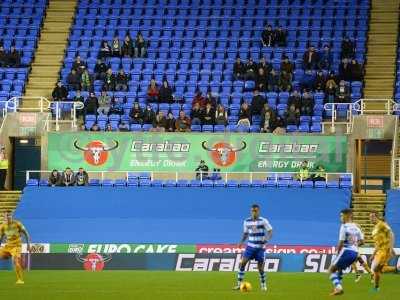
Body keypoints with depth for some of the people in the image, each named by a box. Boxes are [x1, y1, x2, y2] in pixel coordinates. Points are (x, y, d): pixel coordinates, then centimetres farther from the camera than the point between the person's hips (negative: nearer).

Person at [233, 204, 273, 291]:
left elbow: (270, 232, -8)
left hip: (260, 247, -3)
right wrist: (242, 242, -2)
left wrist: (266, 240, -25)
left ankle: (263, 285, 22)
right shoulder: (246, 222, 3)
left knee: (260, 267, 0)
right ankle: (239, 284, -5)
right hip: (250, 246, 3)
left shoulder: (263, 221, -8)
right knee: (242, 263, -11)